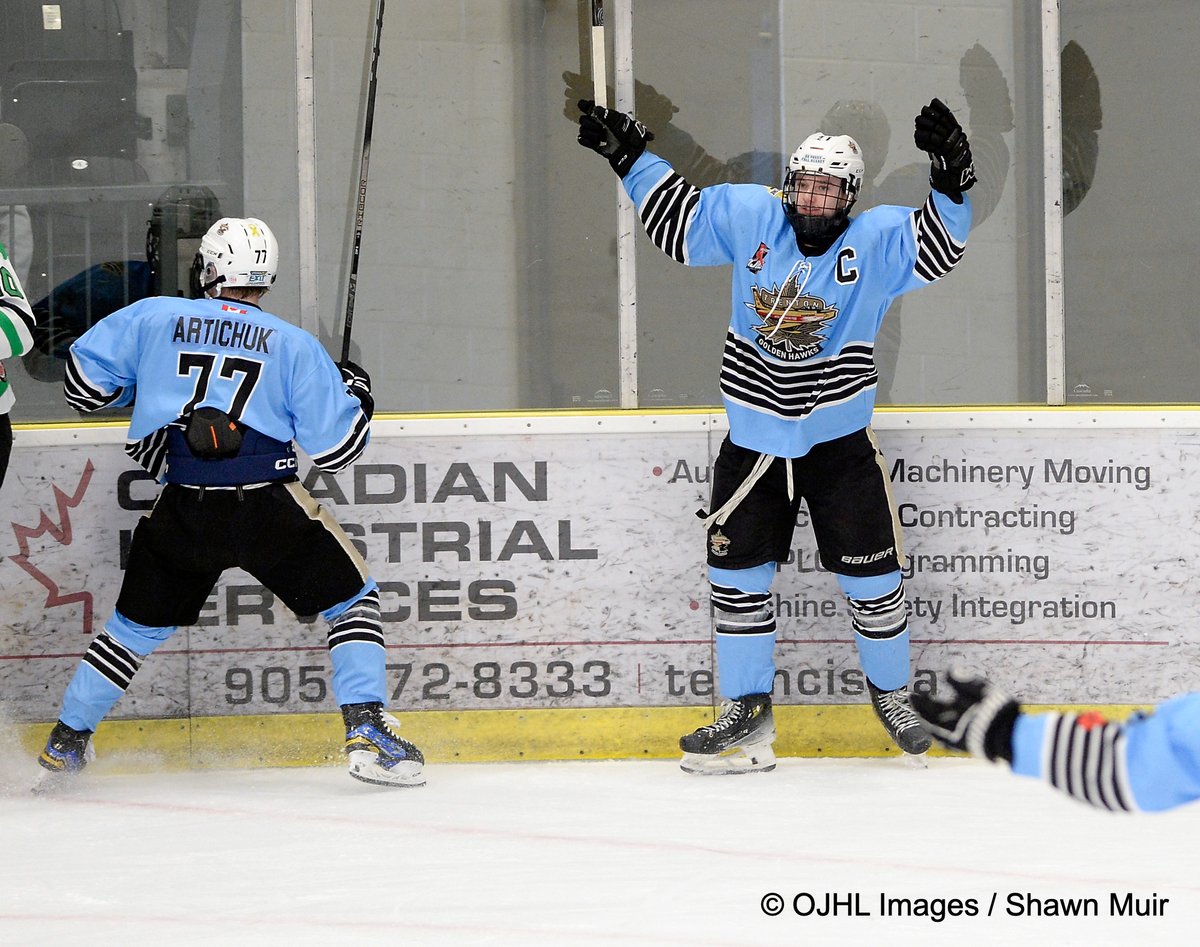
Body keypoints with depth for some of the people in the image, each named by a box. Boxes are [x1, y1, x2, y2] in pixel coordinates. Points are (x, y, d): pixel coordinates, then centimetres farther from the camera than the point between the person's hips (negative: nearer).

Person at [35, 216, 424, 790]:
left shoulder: (153, 317, 7)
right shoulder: (293, 345, 4)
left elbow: (84, 382, 9)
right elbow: (336, 447, 1)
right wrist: (354, 394, 22)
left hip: (180, 515, 2)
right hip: (268, 507, -2)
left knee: (138, 624, 21)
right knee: (353, 601, 14)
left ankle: (64, 744, 25)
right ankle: (367, 732, 0)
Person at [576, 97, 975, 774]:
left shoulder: (876, 240, -8)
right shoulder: (749, 218, -1)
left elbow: (939, 246, -20)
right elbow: (677, 219, 12)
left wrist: (952, 181, -35)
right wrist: (631, 157, 9)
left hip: (840, 444, -2)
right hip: (754, 443, 2)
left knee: (871, 576, 1)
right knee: (738, 575, 3)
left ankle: (893, 694, 22)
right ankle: (747, 712, 13)